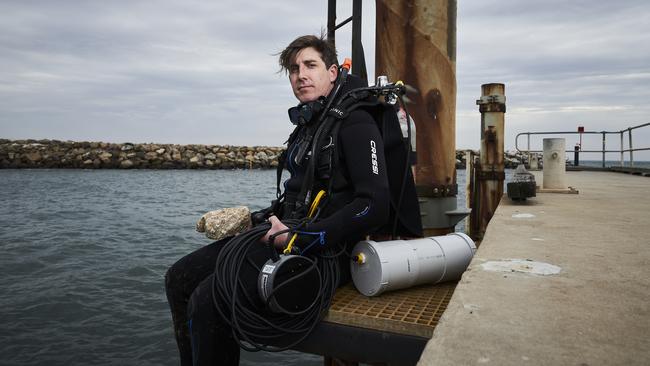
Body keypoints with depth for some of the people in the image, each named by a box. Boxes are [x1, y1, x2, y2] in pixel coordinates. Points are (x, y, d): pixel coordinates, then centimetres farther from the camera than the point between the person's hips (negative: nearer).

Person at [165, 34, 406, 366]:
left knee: (206, 301, -24)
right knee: (179, 278, 3)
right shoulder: (308, 124, 18)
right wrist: (257, 218, 11)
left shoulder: (355, 123, -8)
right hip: (290, 232, 9)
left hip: (325, 250, -9)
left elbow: (375, 206, -20)